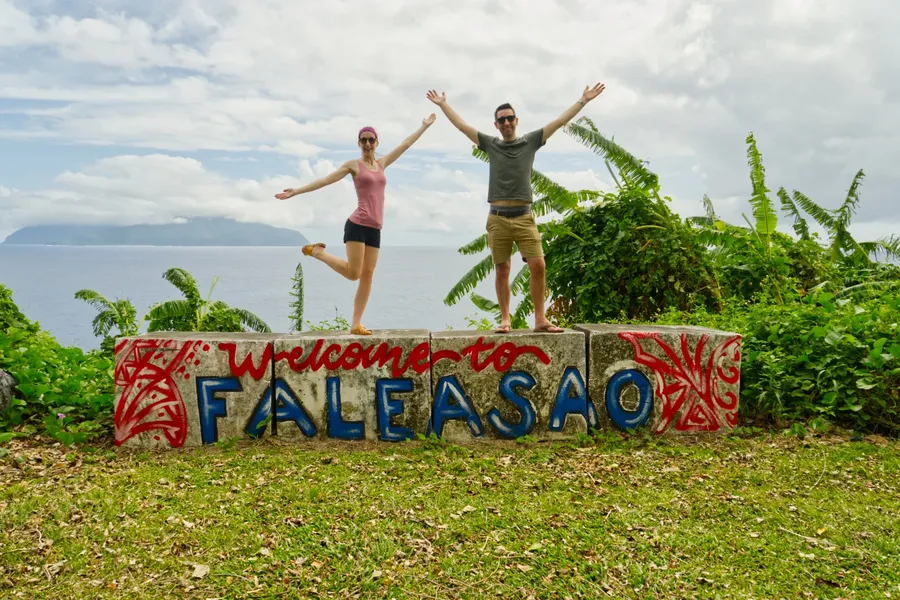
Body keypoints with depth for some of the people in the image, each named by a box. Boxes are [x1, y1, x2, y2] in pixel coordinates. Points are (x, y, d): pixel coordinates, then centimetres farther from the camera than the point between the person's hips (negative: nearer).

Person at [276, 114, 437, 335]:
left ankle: (356, 324, 4)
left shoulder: (381, 164, 18)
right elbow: (326, 180, 1)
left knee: (367, 276, 1)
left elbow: (405, 145, 27)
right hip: (357, 225, -5)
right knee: (353, 273, -13)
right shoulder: (353, 165, 4)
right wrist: (296, 191, -6)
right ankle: (317, 252, 11)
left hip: (374, 229, 5)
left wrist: (424, 126, 34)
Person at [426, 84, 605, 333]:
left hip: (524, 217, 0)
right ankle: (505, 320, 11)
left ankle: (540, 319, 0)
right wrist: (443, 104, 20)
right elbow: (462, 125, 16)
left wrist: (583, 100, 9)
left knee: (538, 265, -8)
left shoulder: (530, 141, 10)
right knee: (502, 270, 4)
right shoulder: (490, 144, 11)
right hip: (498, 218, 0)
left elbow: (559, 121, 10)